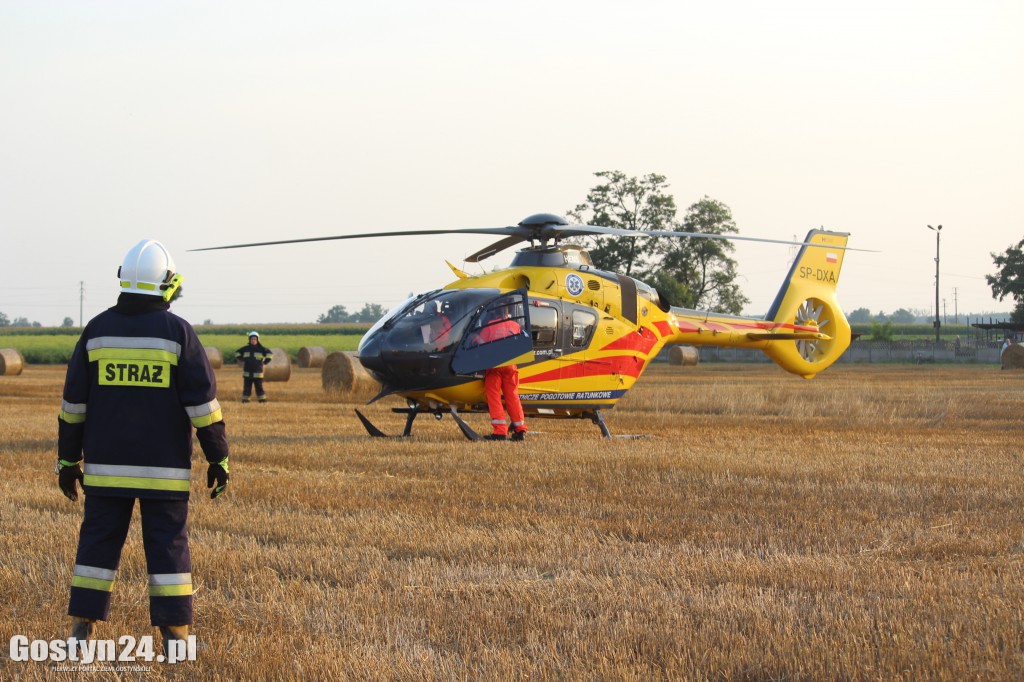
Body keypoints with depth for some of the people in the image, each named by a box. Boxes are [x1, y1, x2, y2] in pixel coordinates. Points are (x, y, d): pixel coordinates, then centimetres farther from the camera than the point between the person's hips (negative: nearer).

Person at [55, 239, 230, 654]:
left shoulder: (97, 331, 1)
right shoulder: (178, 332, -6)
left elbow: (73, 402, 3)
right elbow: (203, 401, -7)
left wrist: (67, 460, 11)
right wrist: (218, 459, 0)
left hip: (107, 464, 2)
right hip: (163, 466, -2)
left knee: (98, 540, 9)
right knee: (168, 545, 3)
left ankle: (81, 629, 6)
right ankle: (175, 636, 2)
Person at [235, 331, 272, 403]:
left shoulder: (261, 349, -1)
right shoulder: (245, 349, 6)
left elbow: (270, 354, 3)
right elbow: (237, 353, 21)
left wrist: (265, 362, -1)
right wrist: (242, 360, 12)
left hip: (258, 373, -2)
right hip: (247, 373, 2)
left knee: (259, 386, -3)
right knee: (247, 386, 3)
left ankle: (262, 398, 2)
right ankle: (245, 398, 8)